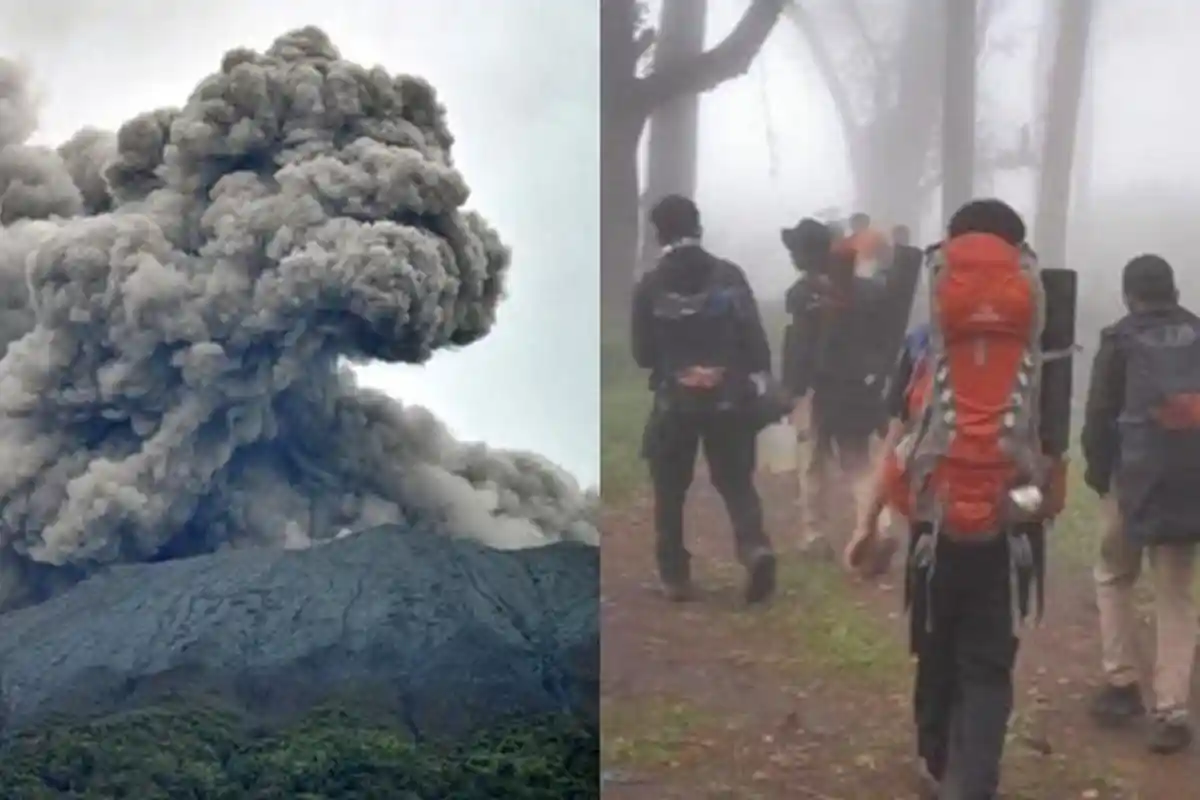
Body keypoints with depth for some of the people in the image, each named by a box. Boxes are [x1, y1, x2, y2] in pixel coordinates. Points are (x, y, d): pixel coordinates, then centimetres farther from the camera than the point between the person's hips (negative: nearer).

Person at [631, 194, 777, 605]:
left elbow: (643, 353, 0)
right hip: (728, 398, 1)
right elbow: (754, 335, -4)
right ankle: (755, 547, -15)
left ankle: (675, 575, 15)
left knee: (670, 491, 12)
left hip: (675, 401, -1)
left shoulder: (650, 286, -5)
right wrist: (757, 378, 5)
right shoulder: (729, 275, -2)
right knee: (736, 482, 9)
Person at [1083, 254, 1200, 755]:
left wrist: (1098, 472, 7)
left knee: (1114, 577, 19)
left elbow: (1099, 414, -4)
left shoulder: (1121, 340, -2)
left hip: (1136, 477, -2)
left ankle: (1121, 684, 14)